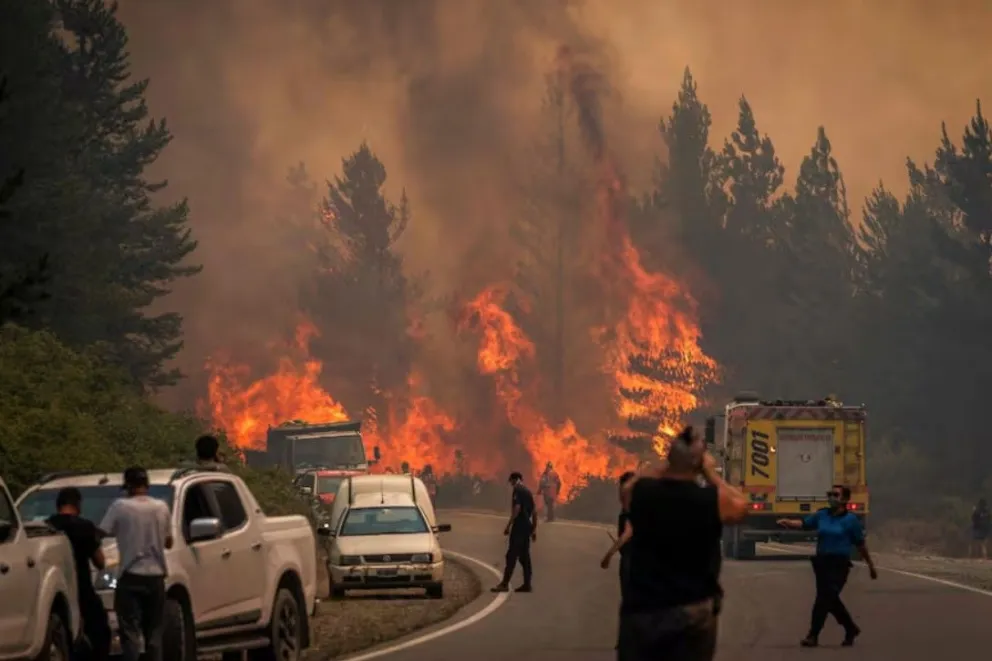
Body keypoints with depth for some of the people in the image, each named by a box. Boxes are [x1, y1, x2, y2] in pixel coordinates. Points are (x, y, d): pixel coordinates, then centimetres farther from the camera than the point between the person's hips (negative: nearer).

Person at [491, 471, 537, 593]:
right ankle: (527, 584, 9)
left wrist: (508, 525, -18)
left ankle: (504, 584, -12)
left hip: (518, 527, -8)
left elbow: (517, 508, -20)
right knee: (524, 556, 11)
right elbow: (534, 512, 18)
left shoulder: (517, 491, -9)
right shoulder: (528, 492, 16)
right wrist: (534, 529, 22)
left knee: (511, 556, -9)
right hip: (527, 527, 8)